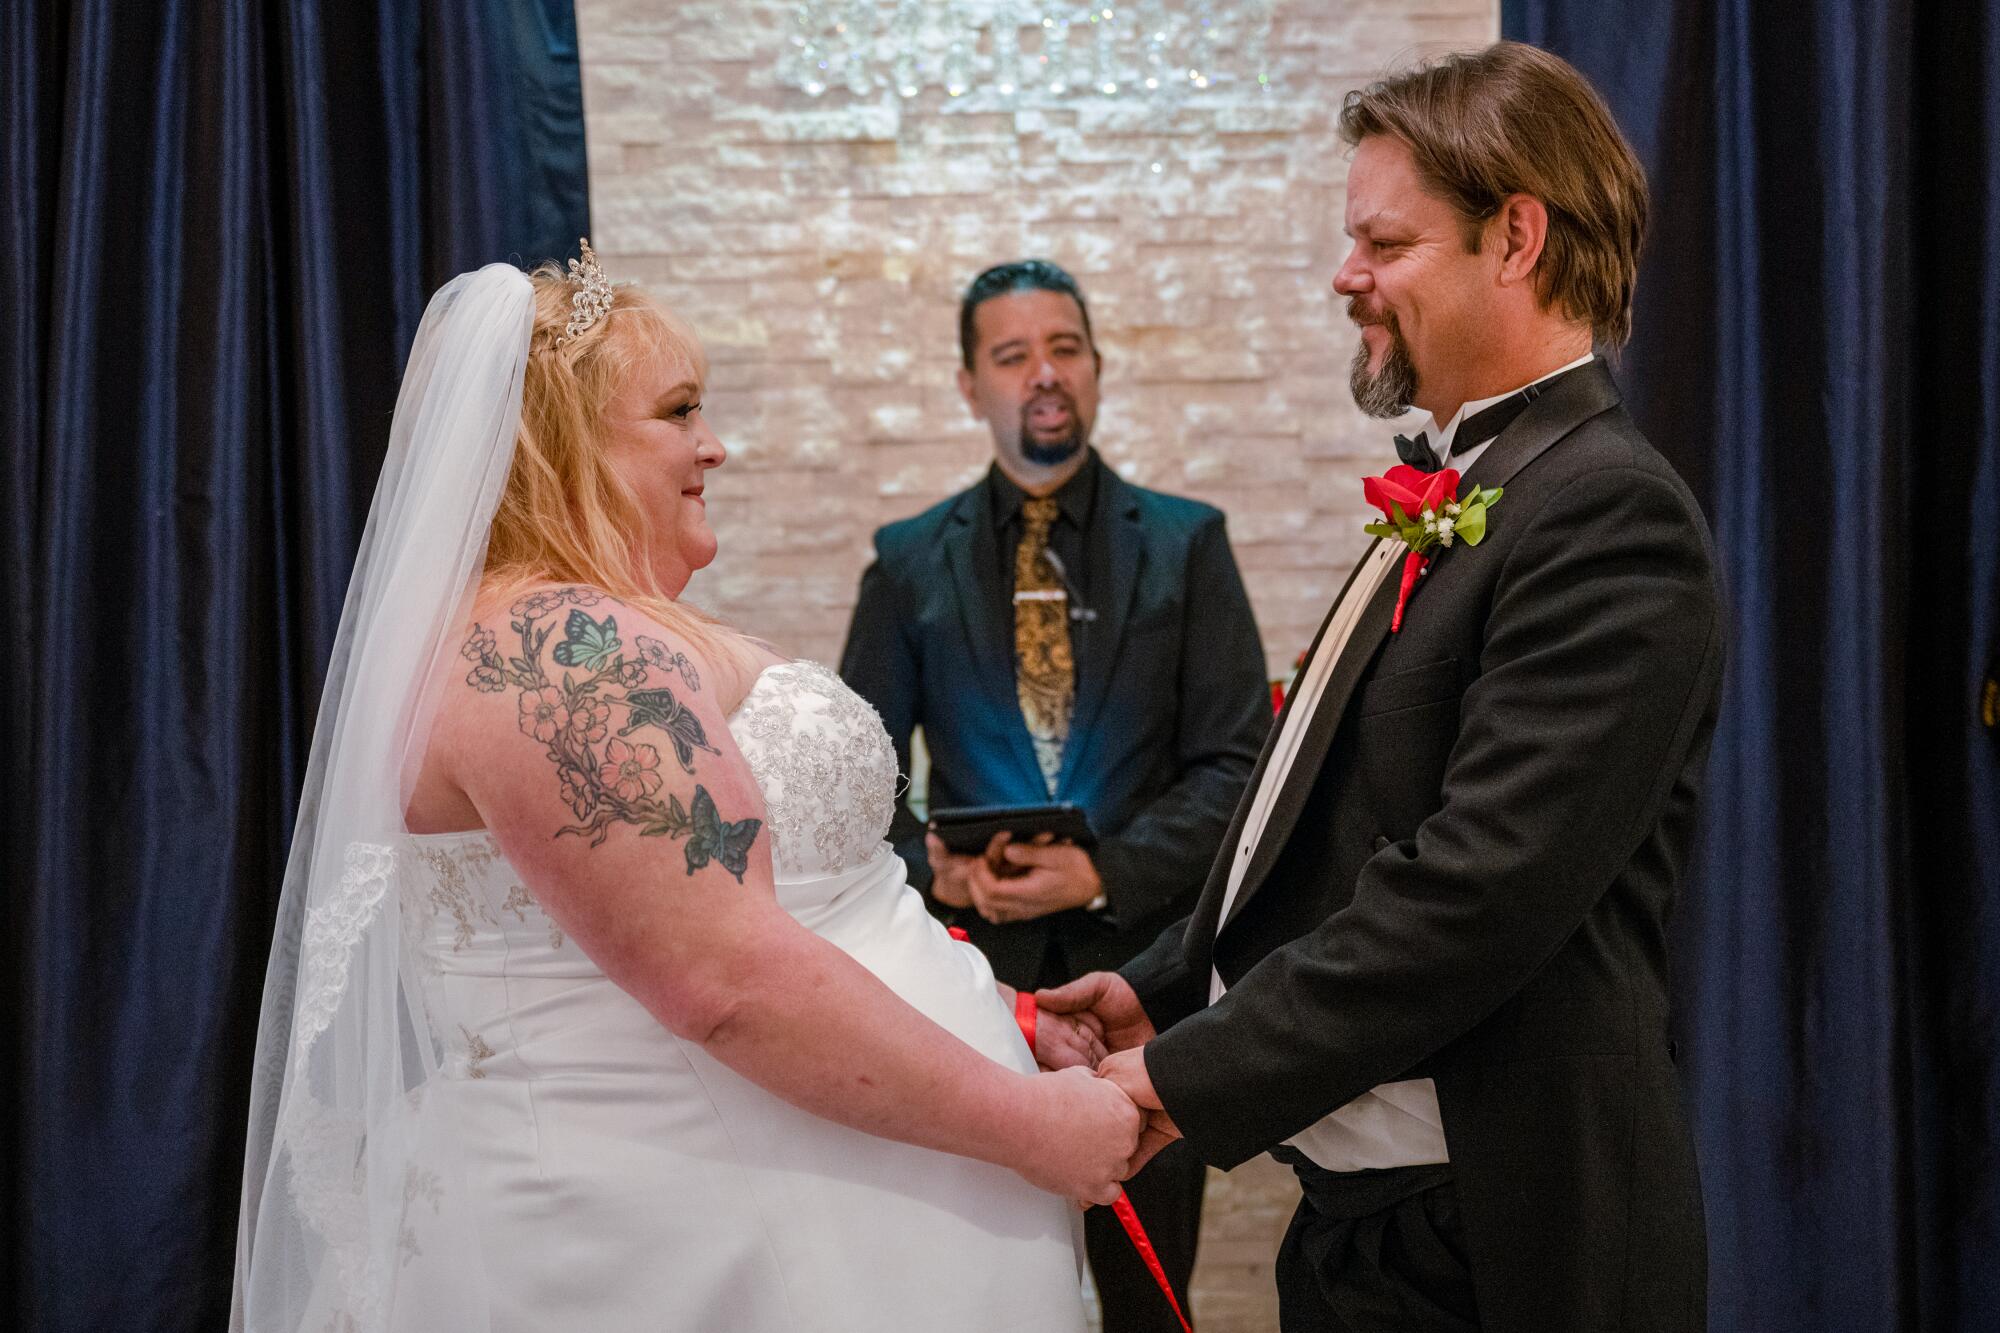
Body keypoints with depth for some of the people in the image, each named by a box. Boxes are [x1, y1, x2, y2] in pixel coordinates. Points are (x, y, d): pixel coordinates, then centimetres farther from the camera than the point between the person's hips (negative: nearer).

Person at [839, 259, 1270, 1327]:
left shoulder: (1187, 544, 2)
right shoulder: (910, 560, 5)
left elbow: (1235, 762, -4)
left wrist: (1106, 871, -17)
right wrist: (933, 865, -14)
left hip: (1143, 960, 0)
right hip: (973, 961, 1)